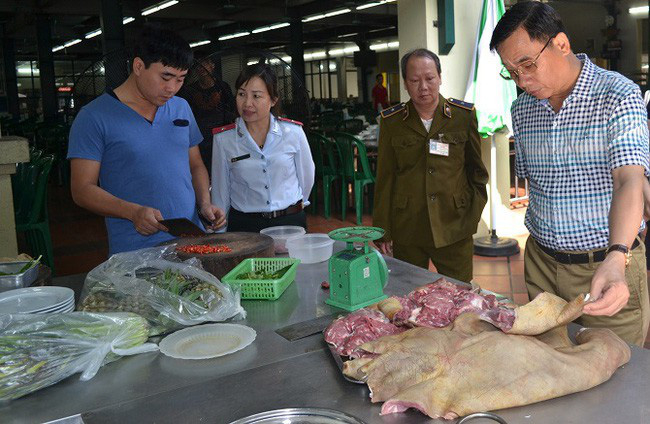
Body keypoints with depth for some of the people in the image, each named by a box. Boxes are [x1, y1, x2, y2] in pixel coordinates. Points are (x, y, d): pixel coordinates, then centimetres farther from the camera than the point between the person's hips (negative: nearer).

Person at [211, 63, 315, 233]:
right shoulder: (223, 139, -5)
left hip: (291, 220, 1)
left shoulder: (293, 132, -6)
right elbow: (221, 191, 2)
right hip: (244, 225, 0)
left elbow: (306, 176, 9)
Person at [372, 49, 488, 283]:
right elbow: (385, 178, 4)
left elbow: (477, 169, 12)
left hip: (455, 229, 0)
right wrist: (382, 231, 3)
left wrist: (475, 211, 5)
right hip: (406, 232, 0)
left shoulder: (464, 114, 2)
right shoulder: (391, 121, 2)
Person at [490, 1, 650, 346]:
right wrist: (539, 235, 6)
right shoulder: (522, 108, 5)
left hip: (608, 268, -4)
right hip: (541, 263, 5)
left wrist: (616, 259, -41)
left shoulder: (618, 96, -13)